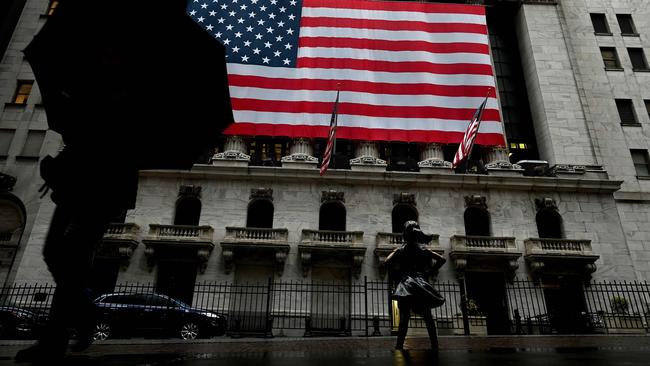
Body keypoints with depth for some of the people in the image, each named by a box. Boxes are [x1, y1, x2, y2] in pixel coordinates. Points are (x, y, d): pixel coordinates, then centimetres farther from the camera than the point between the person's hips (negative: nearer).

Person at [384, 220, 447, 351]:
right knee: (427, 317, 8)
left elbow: (387, 262, -8)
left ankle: (399, 347, -10)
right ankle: (435, 346, 8)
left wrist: (397, 273, 5)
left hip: (405, 283, -2)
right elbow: (442, 260, 10)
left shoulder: (400, 249, 3)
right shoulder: (424, 249, 10)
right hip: (421, 283, 2)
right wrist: (429, 271, 13)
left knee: (404, 318, -6)